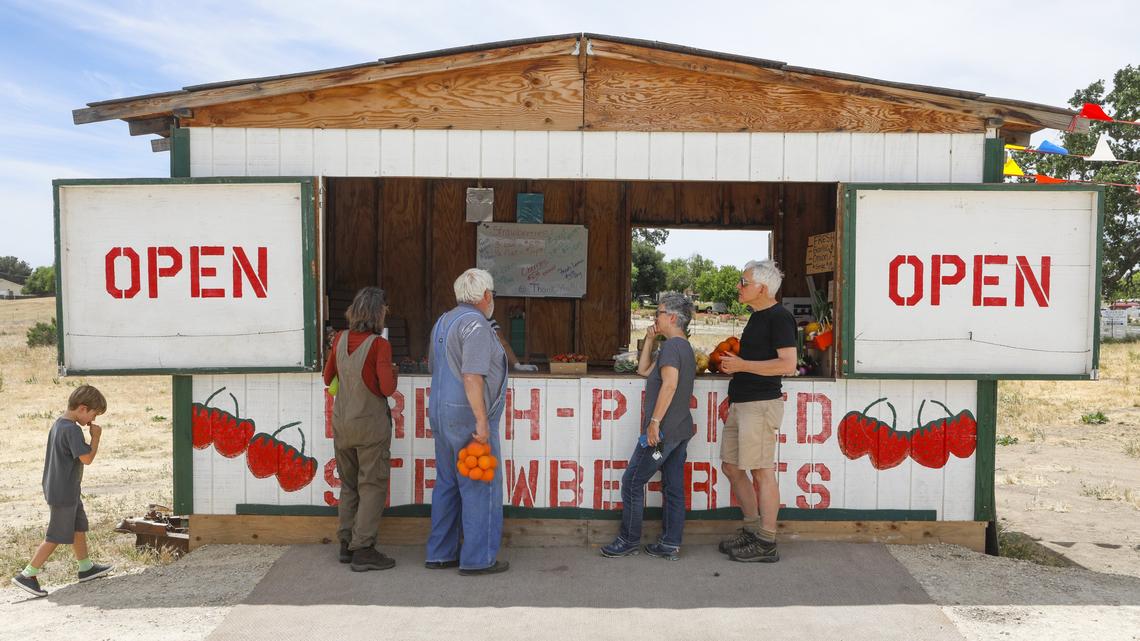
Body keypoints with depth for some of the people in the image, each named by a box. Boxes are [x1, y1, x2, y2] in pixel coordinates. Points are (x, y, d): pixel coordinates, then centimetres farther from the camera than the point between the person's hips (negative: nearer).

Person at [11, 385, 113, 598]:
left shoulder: (58, 424, 9)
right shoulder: (72, 430, -22)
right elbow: (87, 458, -25)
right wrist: (96, 437, -12)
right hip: (64, 494, -10)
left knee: (79, 527, 19)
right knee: (56, 537, 0)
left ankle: (86, 568, 29)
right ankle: (27, 575, 6)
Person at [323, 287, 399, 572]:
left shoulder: (340, 340, 1)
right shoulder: (379, 345, -16)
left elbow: (328, 379, 12)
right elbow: (387, 388, -19)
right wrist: (393, 372, -1)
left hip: (342, 422, 6)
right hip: (371, 424, -6)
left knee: (349, 485, 17)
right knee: (372, 486, 3)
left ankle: (346, 544, 24)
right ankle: (363, 550, 3)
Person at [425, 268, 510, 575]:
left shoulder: (443, 322, 15)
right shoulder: (475, 324, -15)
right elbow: (472, 376, -23)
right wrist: (482, 421, -23)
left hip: (442, 414, 10)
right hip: (468, 417, -10)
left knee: (447, 484, 15)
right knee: (481, 487, -1)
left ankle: (440, 553, 22)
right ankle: (478, 559, 5)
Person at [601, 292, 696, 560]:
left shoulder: (671, 346, -13)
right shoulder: (685, 347, 18)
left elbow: (670, 384, -25)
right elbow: (644, 370, 23)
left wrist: (654, 421, -25)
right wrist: (649, 340, 15)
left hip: (663, 429, -10)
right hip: (681, 430, 10)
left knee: (632, 482, 0)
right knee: (673, 487, 9)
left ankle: (629, 540, 9)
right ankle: (670, 544, 14)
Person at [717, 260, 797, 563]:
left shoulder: (779, 317, -12)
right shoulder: (757, 316, 17)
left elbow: (787, 364, -20)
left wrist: (742, 365, -16)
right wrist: (732, 365, 13)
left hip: (761, 404, -10)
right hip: (741, 403, 10)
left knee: (762, 472, -4)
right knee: (731, 467, 13)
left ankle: (766, 544, 5)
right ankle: (752, 530, 25)